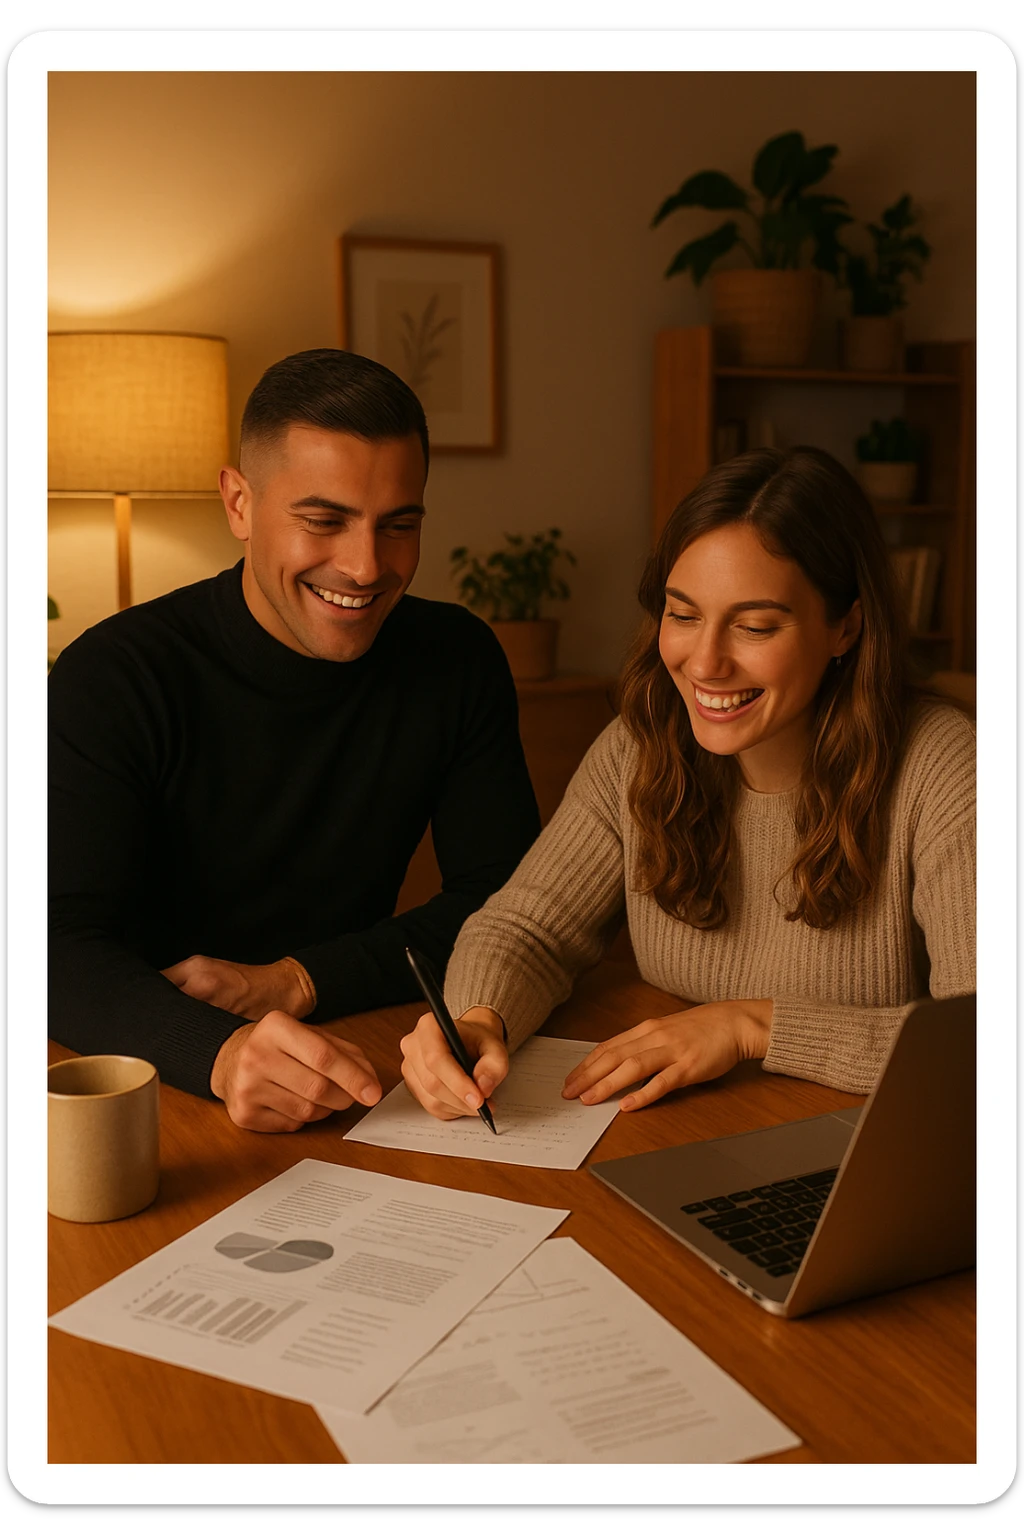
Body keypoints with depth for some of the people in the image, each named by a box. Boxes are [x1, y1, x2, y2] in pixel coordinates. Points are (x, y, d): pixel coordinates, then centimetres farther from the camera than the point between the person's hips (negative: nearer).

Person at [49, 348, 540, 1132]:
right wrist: (220, 1051, -40)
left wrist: (293, 982, -12)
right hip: (150, 1085, -2)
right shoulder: (113, 678, -11)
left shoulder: (459, 662, -1)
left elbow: (505, 899, 0)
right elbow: (63, 948, -20)